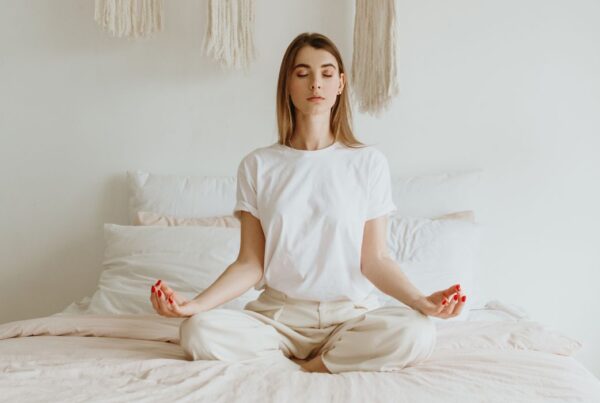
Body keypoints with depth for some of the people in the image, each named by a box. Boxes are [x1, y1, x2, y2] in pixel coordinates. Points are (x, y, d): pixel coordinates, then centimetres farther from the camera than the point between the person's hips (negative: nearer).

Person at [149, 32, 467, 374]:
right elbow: (250, 263, 0)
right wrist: (196, 303, -15)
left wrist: (420, 299, -20)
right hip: (278, 314, 1)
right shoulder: (257, 166, 3)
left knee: (417, 334, -31)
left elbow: (374, 260, -2)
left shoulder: (369, 162, 0)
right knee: (198, 332, -27)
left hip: (352, 312, -1)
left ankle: (308, 365, -9)